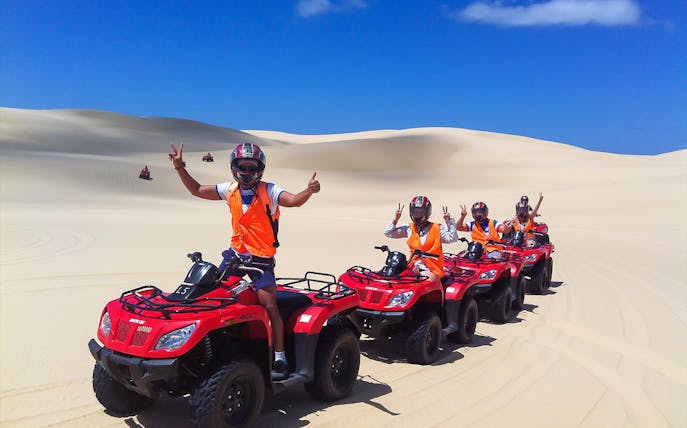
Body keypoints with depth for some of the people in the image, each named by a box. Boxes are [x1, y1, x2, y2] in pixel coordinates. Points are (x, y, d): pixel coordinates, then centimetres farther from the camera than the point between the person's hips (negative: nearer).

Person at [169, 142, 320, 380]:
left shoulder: (269, 191, -9)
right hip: (235, 252, 5)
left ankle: (279, 358, -6)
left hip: (262, 257, -5)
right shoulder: (230, 190, 5)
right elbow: (196, 190, 13)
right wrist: (179, 167, 6)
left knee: (269, 305, -14)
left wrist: (309, 190, -46)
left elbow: (293, 200, -26)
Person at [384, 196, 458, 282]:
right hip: (413, 267, 3)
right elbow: (388, 233, 13)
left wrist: (449, 221, -12)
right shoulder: (409, 229, 12)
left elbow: (453, 238, -6)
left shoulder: (437, 229, 4)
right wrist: (395, 220, 2)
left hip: (431, 269, -3)